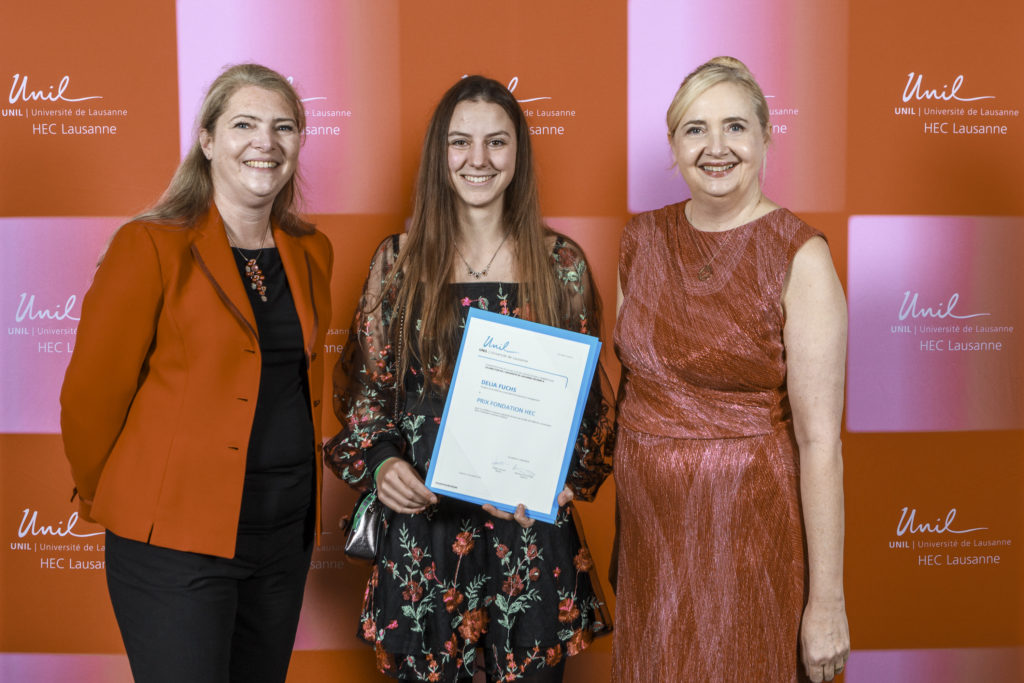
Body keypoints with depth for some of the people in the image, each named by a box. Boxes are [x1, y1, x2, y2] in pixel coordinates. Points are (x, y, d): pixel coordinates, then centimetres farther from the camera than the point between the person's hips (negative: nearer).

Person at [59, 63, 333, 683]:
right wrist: (104, 497, 7)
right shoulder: (152, 247, -10)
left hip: (287, 536, 6)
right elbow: (91, 393, -5)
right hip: (175, 540, -5)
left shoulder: (311, 253, 9)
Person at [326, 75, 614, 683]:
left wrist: (563, 478, -11)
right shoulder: (400, 260, 2)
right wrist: (380, 461, -12)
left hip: (531, 526, 0)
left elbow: (587, 397, 5)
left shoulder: (561, 263, 1)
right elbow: (366, 385, 5)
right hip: (422, 519, 0)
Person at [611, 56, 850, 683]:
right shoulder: (643, 238, 2)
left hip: (750, 530, -5)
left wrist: (828, 601, -14)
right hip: (648, 524, 5)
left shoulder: (799, 256, -14)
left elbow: (820, 439, -15)